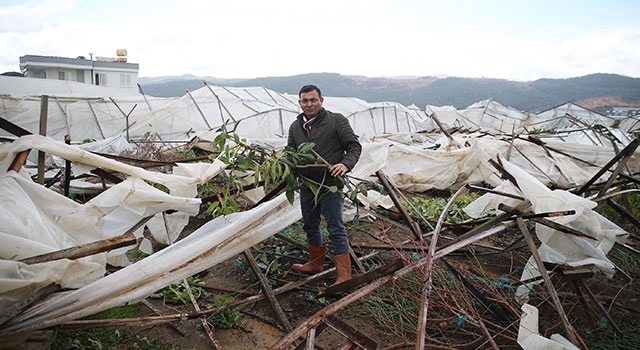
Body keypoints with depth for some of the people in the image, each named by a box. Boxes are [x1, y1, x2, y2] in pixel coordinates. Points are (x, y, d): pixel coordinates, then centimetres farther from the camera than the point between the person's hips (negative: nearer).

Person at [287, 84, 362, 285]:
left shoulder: (336, 121, -6)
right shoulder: (295, 127, 10)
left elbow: (354, 146, -6)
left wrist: (345, 164, -25)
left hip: (330, 185, -6)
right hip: (306, 185, 7)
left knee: (336, 229, -4)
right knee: (310, 226, 19)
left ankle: (344, 274, 3)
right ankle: (316, 263, 38)